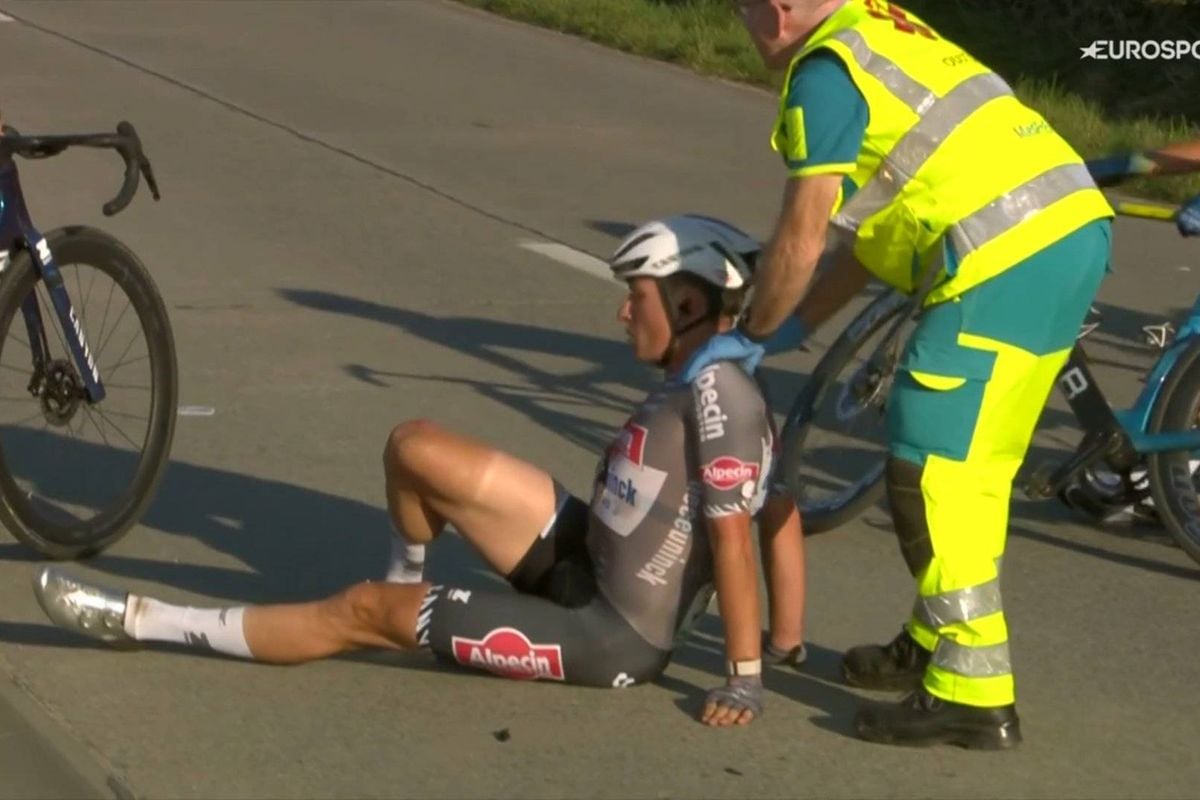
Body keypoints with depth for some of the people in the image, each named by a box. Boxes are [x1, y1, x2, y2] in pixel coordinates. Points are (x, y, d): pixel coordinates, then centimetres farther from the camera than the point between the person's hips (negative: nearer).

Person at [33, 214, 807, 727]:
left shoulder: (716, 390, -24)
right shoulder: (705, 383, 4)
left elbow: (734, 537, -25)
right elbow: (785, 512, 8)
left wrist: (746, 677, -23)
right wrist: (788, 642, 10)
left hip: (612, 642, -8)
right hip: (583, 562, 8)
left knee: (365, 609, -2)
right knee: (415, 448, 2)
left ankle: (141, 622, 10)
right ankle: (409, 580, 35)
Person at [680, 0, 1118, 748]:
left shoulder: (825, 70, -6)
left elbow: (802, 240, -6)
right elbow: (876, 221, 23)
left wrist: (752, 334, 9)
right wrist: (793, 327, 22)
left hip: (1006, 262, -10)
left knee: (929, 473, -4)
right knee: (974, 467, 21)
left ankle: (973, 693, -3)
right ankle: (935, 644, 34)